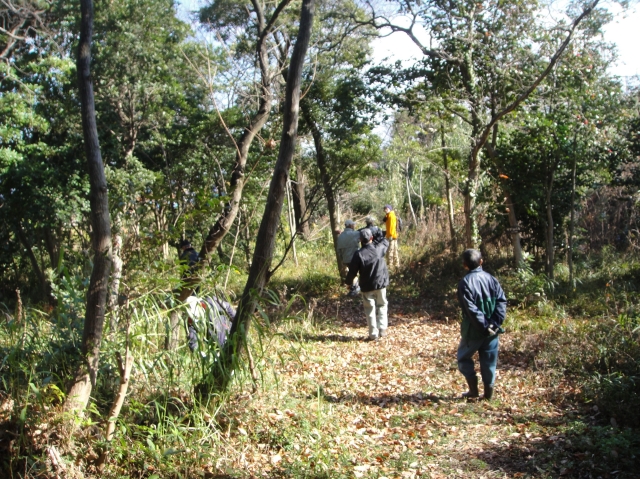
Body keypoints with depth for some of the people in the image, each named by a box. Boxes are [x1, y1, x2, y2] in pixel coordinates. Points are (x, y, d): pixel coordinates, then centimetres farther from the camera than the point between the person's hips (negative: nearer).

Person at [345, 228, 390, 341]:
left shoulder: (359, 254, -15)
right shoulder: (379, 248, -8)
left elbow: (352, 271, -9)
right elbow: (385, 241, 16)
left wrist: (348, 281, 8)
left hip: (367, 286, -2)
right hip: (381, 283, 2)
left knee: (370, 309, 7)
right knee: (381, 306, 17)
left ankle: (373, 333, 6)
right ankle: (382, 329, 12)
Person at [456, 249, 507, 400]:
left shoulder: (465, 283, -13)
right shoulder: (491, 279, 0)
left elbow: (471, 309, -20)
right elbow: (502, 301, -6)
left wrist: (484, 326, -15)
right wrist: (495, 323, -11)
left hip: (473, 330, -4)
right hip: (492, 330, 4)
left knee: (464, 357, 15)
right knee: (489, 361, 14)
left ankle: (473, 389, 13)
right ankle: (488, 392, 20)